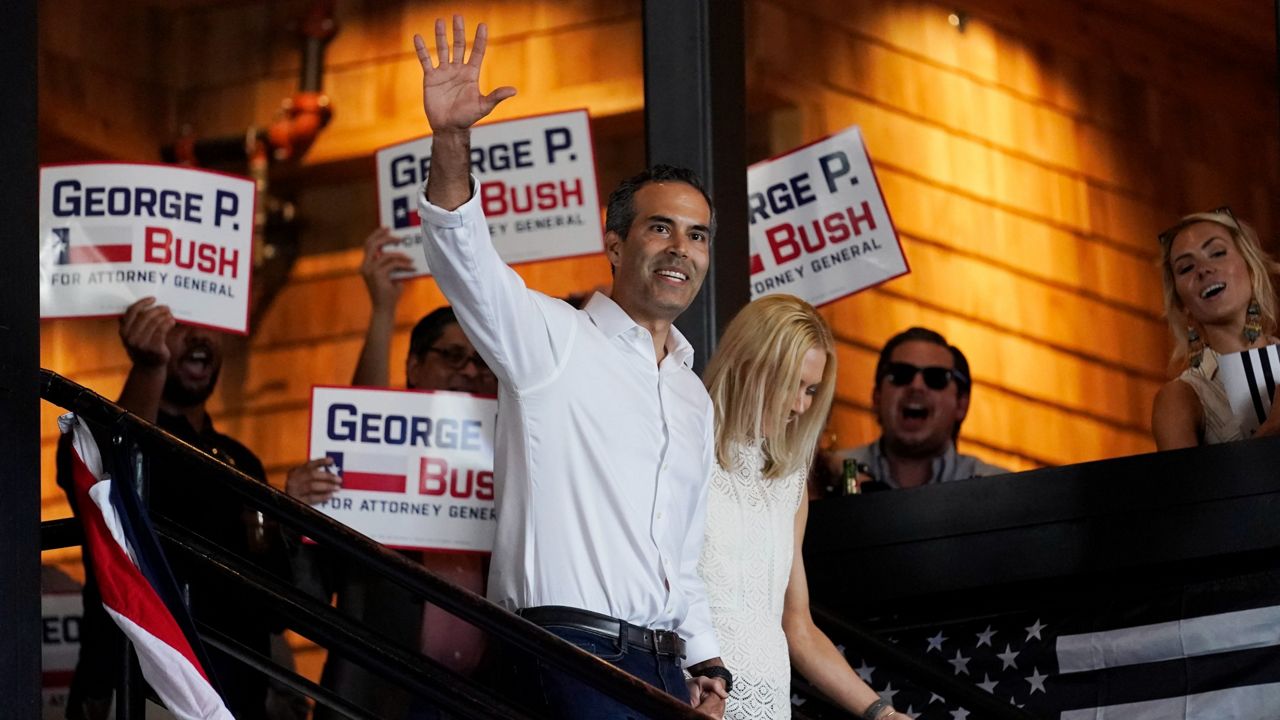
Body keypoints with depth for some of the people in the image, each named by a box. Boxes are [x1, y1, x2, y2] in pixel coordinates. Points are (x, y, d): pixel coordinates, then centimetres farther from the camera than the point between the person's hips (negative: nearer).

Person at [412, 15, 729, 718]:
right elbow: (464, 260, -16)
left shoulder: (694, 398, 23)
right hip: (570, 652, -7)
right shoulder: (554, 338, 3)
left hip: (664, 664, 7)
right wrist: (451, 140, -31)